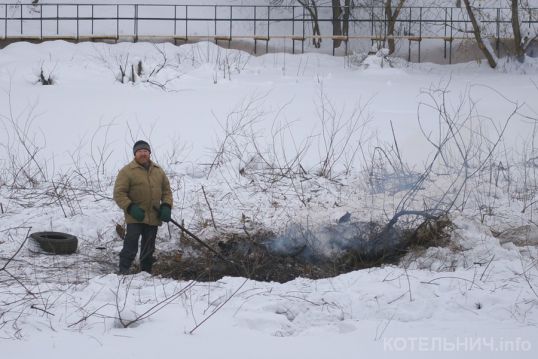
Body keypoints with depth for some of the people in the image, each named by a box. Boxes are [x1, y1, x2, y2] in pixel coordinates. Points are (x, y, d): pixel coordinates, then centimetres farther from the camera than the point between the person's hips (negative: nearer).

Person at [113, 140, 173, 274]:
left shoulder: (158, 171, 13)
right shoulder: (127, 171, -5)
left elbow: (166, 190, 19)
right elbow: (119, 193, -8)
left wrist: (166, 206, 2)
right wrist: (130, 208, -19)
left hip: (153, 217, 5)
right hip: (135, 217, -5)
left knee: (149, 250, 13)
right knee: (131, 247, -13)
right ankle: (123, 272, -8)